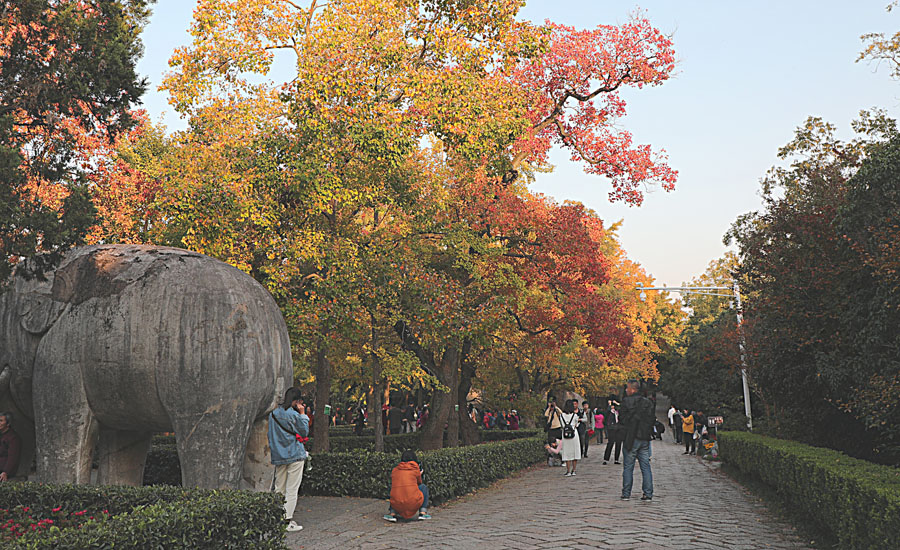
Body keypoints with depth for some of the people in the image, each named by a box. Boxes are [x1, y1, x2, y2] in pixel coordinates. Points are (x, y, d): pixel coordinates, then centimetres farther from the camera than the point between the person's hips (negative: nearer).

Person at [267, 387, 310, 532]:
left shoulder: (273, 414, 7)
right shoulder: (294, 415, -13)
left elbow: (270, 435, 13)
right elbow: (305, 432, -4)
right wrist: (303, 414, -2)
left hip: (278, 456, 6)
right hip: (294, 455, -6)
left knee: (279, 489, 13)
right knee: (292, 490, -1)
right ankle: (288, 521, 1)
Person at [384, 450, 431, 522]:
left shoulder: (394, 470, 13)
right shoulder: (415, 468, 5)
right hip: (413, 504, -3)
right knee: (423, 487, 25)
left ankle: (392, 514, 15)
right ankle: (422, 513, 12)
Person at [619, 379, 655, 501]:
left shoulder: (627, 401, -8)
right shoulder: (648, 402, 8)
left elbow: (624, 420, -7)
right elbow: (652, 419, 9)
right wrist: (648, 432, 13)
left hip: (632, 438, -5)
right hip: (645, 438, 5)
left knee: (628, 467, 3)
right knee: (646, 467, 7)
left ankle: (626, 494, 5)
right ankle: (648, 494, 6)